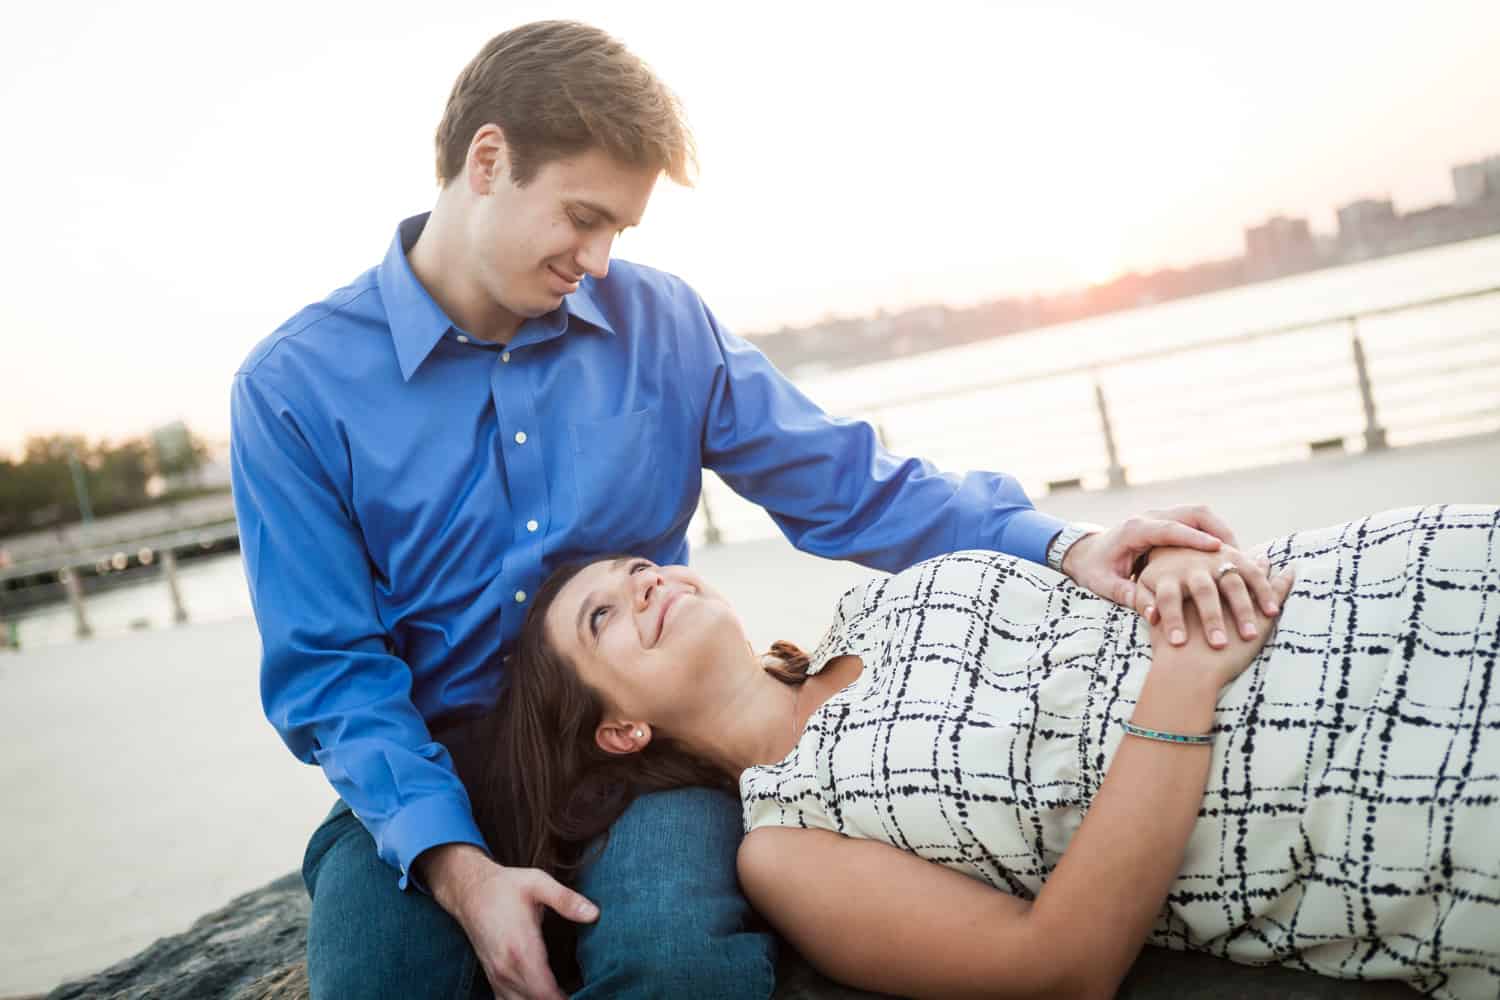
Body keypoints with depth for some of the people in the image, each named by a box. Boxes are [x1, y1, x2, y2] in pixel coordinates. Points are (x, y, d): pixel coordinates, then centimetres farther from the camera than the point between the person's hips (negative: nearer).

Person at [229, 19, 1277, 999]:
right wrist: (457, 867, -21)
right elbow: (329, 668, -7)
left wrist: (1063, 545, -14)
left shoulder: (660, 323, 2)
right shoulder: (294, 386, -4)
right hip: (428, 780, 0)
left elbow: (850, 488, 2)